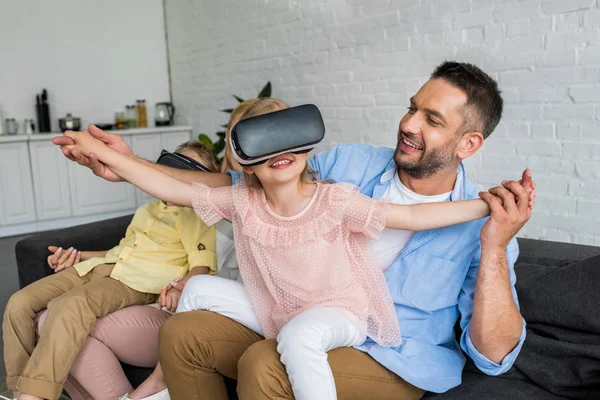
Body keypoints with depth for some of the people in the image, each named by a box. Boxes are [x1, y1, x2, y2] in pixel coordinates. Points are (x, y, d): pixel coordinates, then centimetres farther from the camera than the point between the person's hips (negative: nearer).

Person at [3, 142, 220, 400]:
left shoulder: (198, 217, 6)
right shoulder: (147, 209, 29)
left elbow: (201, 267, -7)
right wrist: (78, 255, 20)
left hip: (137, 281, -8)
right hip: (99, 266, 8)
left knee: (70, 305, -36)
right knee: (19, 302, -11)